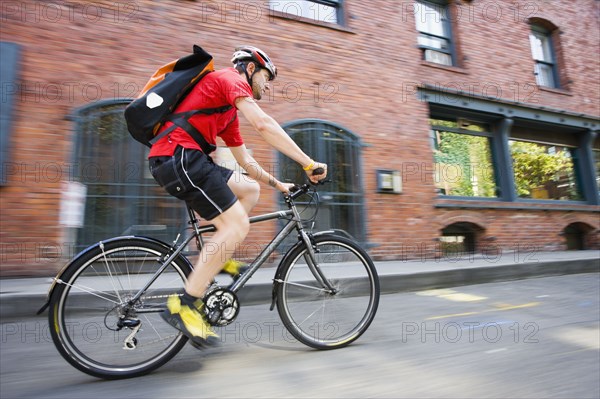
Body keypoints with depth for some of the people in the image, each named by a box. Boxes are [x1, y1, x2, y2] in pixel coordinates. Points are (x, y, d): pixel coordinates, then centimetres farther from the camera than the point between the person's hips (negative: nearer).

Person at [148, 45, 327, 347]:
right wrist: (308, 163, -14)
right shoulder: (230, 78, 1)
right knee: (237, 225, -13)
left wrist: (277, 184, 26)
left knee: (250, 189, 13)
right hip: (179, 155, -10)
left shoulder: (229, 111, 27)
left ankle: (215, 258, 9)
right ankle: (185, 304, -8)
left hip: (183, 160, 10)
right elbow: (264, 125, -16)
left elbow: (245, 161, 28)